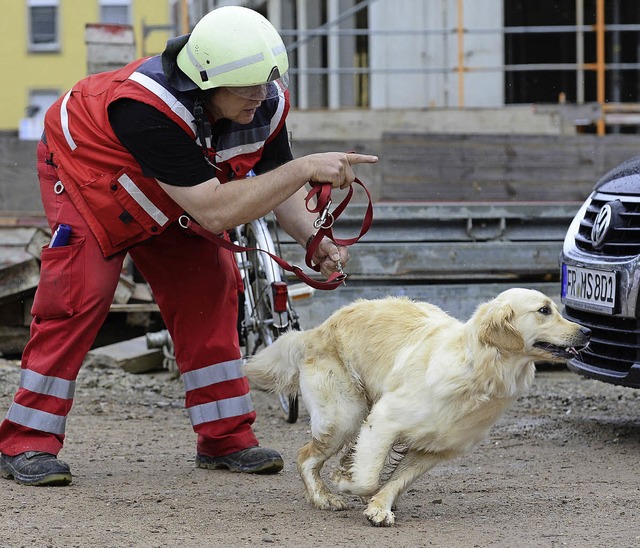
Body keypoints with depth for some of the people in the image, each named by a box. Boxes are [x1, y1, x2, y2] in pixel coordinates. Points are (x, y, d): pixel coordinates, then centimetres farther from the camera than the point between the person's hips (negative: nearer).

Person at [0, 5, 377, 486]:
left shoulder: (267, 103, -25)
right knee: (80, 293, -19)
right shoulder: (148, 107, -46)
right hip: (87, 175, -6)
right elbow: (215, 211, -49)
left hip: (168, 199, 7)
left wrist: (314, 239, -27)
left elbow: (277, 183, -7)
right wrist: (305, 168, -50)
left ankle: (225, 439, 8)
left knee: (208, 290, 0)